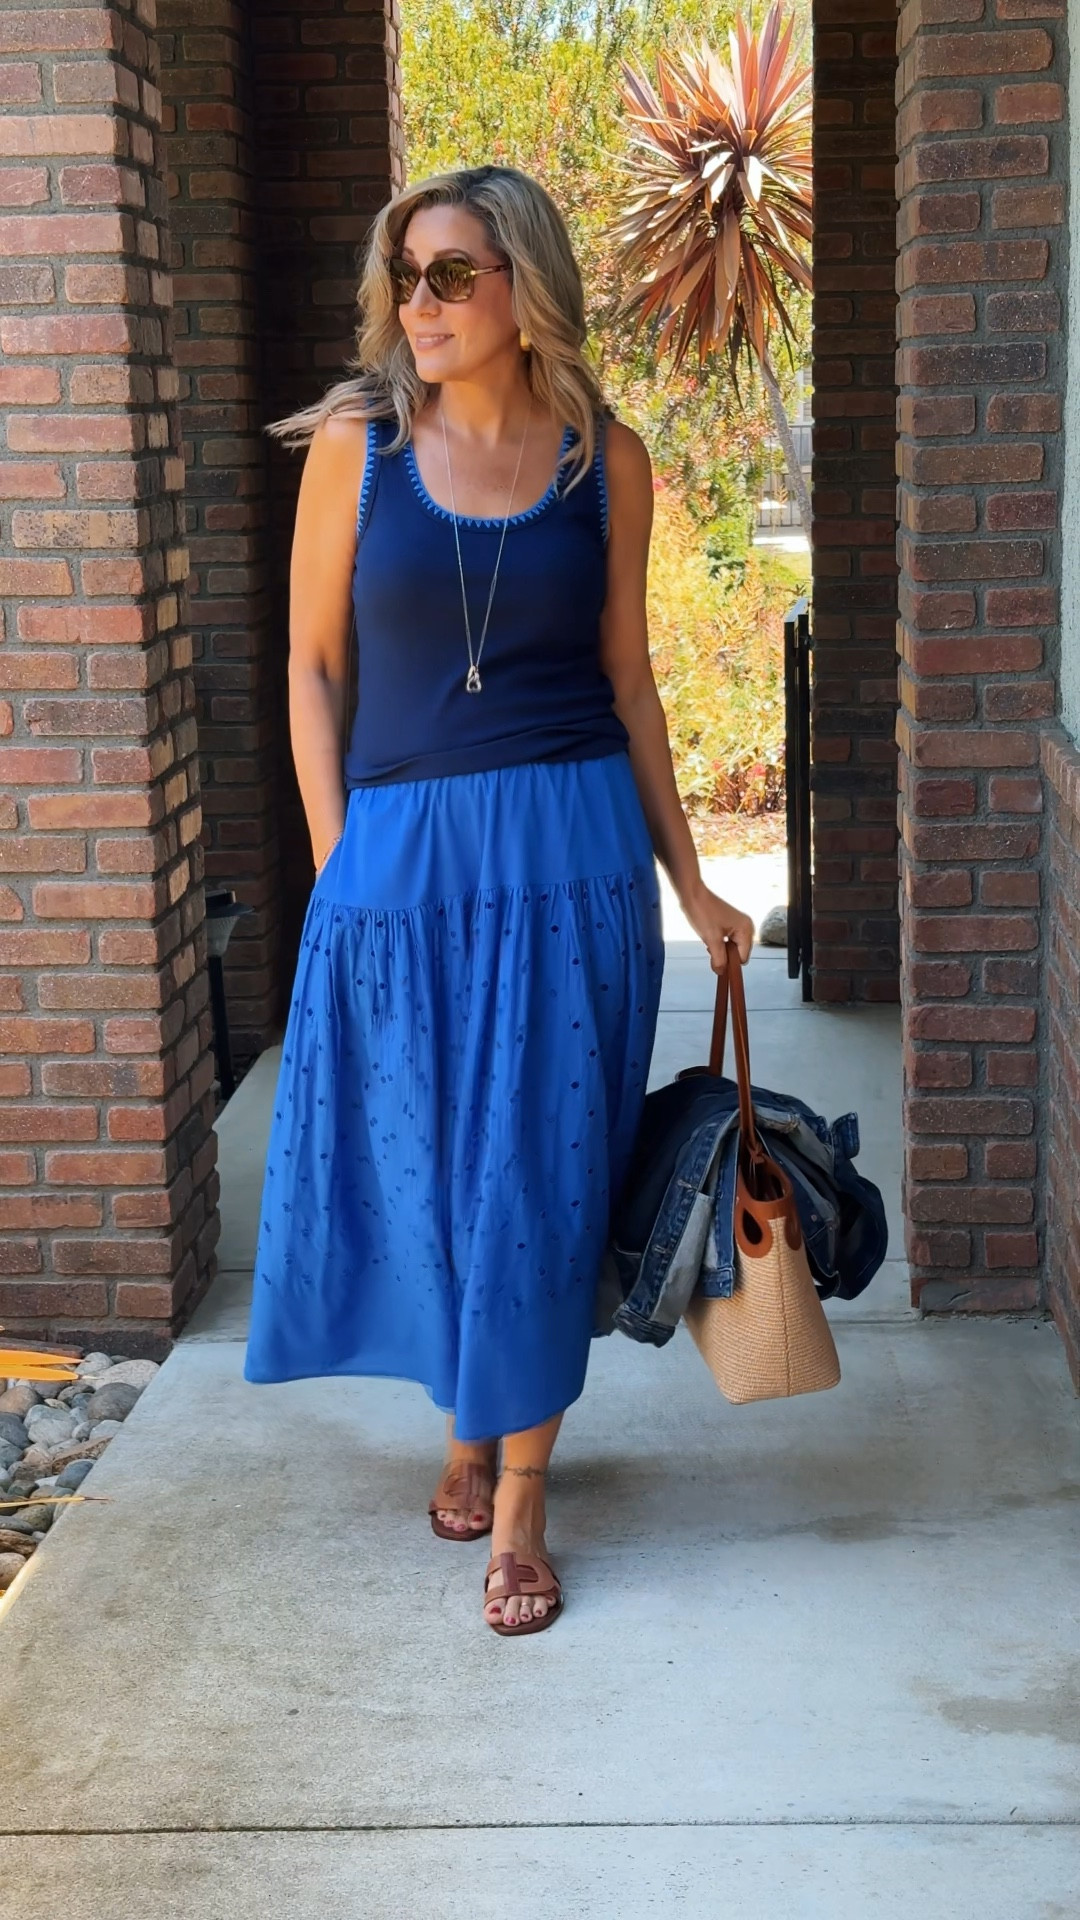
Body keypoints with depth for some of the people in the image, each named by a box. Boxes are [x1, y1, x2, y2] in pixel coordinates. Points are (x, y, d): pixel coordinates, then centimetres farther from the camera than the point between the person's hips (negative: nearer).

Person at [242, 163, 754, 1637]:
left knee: (543, 1168, 1)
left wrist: (688, 883, 10)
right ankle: (472, 1420, 34)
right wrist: (337, 868, -4)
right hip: (398, 851, 0)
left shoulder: (605, 460, 2)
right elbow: (313, 665, 3)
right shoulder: (355, 445, -1)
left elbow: (627, 677, 9)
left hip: (571, 852, 0)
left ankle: (521, 1497, 13)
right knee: (423, 1162, 8)